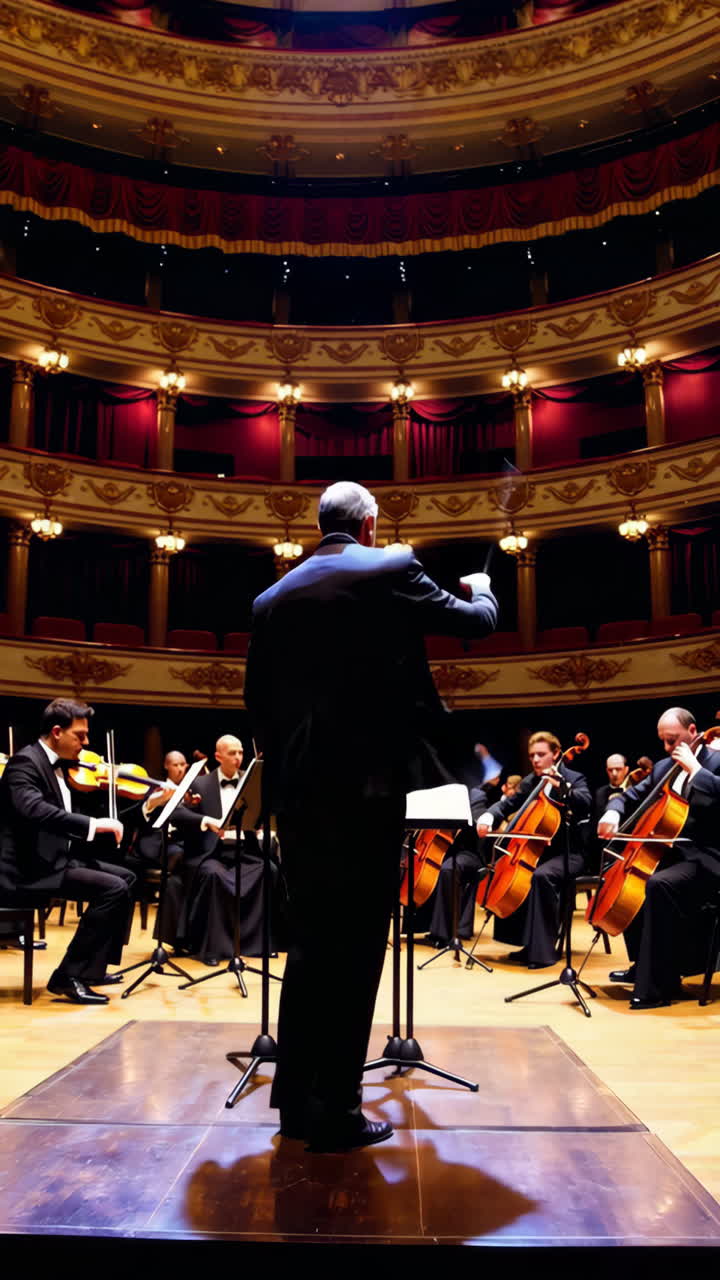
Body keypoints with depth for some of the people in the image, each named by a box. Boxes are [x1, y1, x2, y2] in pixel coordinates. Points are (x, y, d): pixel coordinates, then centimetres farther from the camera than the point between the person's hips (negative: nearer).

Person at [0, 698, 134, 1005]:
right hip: (30, 870, -10)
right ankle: (69, 976, -13)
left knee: (125, 878, 15)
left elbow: (69, 816, 16)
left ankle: (94, 965, 18)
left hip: (56, 860, 10)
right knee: (113, 889, -21)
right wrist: (93, 824, -35)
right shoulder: (25, 762, -15)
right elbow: (34, 810, -34)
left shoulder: (60, 766, 15)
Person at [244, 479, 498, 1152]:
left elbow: (257, 695, 12)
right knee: (355, 946, 2)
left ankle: (295, 1099, 23)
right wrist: (482, 588, 30)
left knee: (308, 943, 15)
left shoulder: (274, 597, 10)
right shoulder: (391, 569, -2)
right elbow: (475, 622, 9)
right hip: (368, 783, -5)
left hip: (298, 789, 5)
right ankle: (335, 1111, 9)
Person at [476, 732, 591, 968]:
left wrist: (560, 786, -36)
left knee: (542, 876, -35)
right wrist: (488, 816, -10)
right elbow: (508, 804, 10)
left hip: (568, 853, -7)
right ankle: (524, 942, 1)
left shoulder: (574, 778, -5)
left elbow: (585, 804, -23)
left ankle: (543, 950, -28)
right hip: (539, 849, 7)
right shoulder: (530, 782, 12)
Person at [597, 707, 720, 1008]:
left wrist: (694, 768, -24)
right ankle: (643, 964, 21)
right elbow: (629, 796, 18)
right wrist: (613, 812, -3)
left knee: (659, 884, -33)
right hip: (674, 852, 9)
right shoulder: (663, 768, 13)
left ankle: (657, 986, -28)